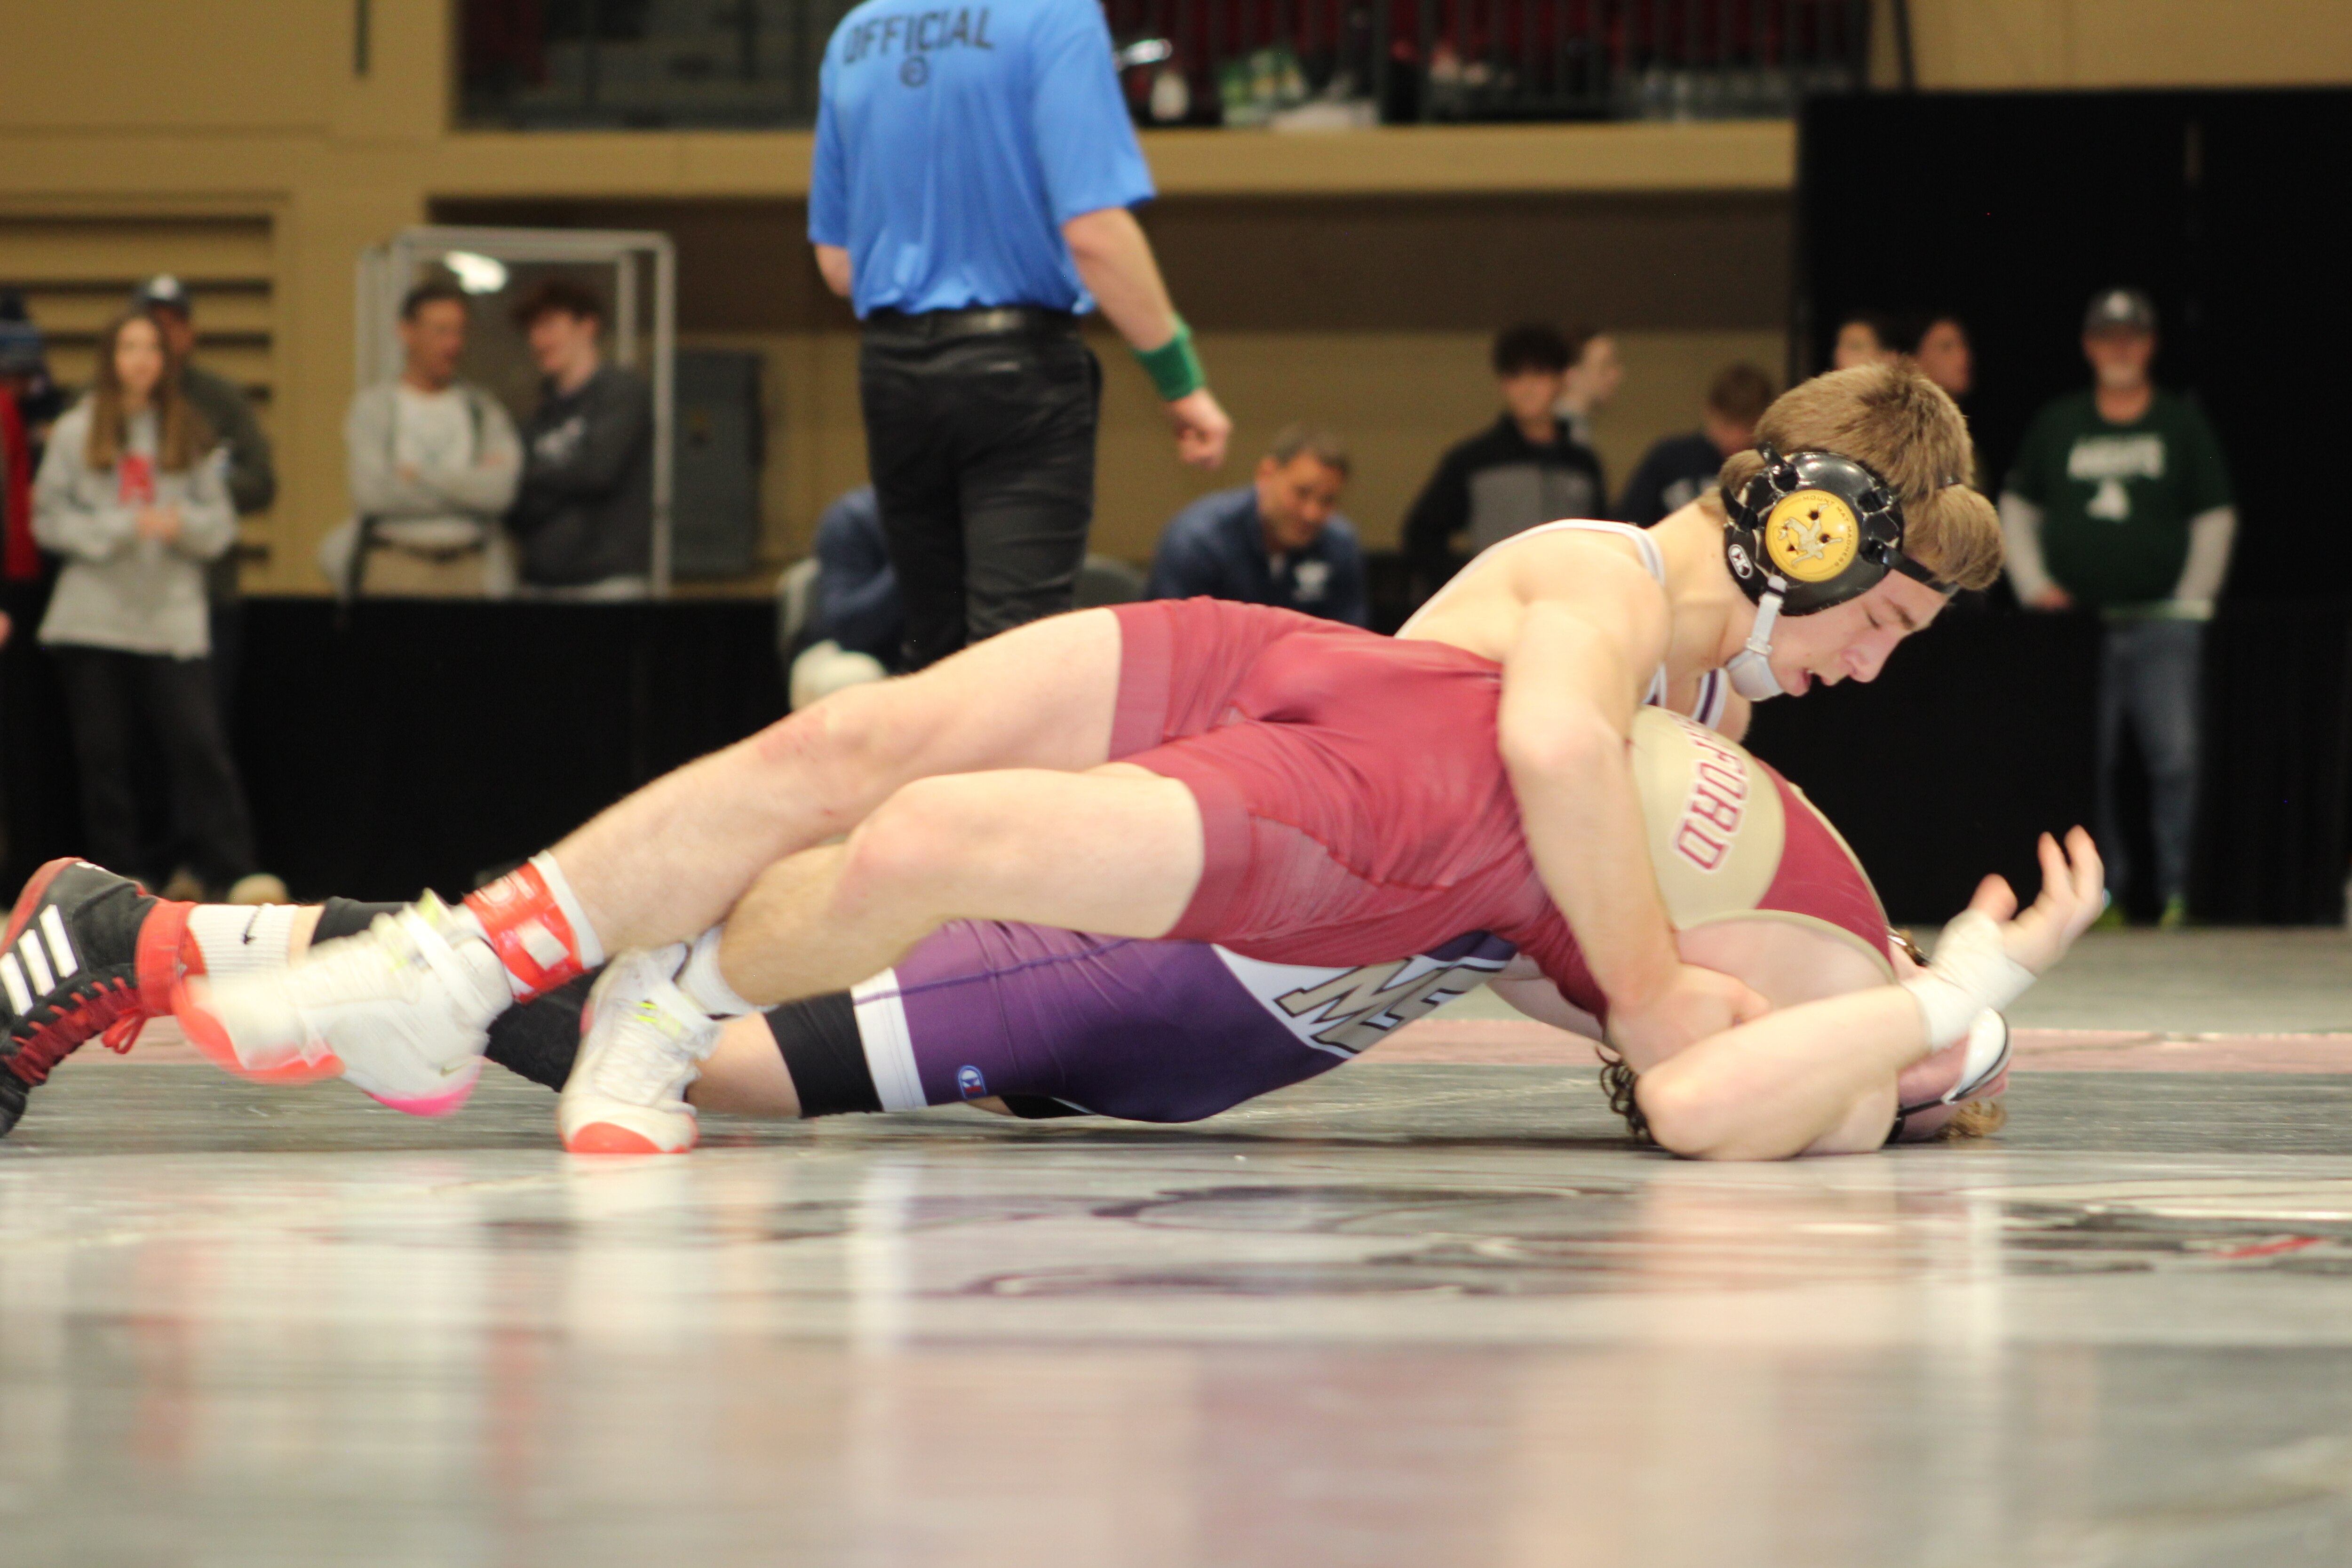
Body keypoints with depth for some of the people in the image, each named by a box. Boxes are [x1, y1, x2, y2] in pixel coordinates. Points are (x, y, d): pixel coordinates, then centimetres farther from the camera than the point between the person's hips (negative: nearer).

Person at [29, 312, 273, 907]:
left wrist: (182, 523, -13)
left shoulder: (190, 434, 8)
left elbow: (221, 522, 8)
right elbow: (49, 520, 1)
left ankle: (237, 874, -11)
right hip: (93, 621, 0)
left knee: (199, 742, -10)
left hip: (173, 618, 0)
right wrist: (122, 527, -12)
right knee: (104, 752, 2)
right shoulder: (76, 433, 5)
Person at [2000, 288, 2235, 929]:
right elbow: (2017, 508, 19)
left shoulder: (2183, 425, 8)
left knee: (2176, 756, -12)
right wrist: (2034, 585, 6)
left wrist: (2192, 600, -1)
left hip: (2162, 624, -2)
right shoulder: (2056, 425, 13)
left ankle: (2177, 891, -8)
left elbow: (2215, 520, 7)